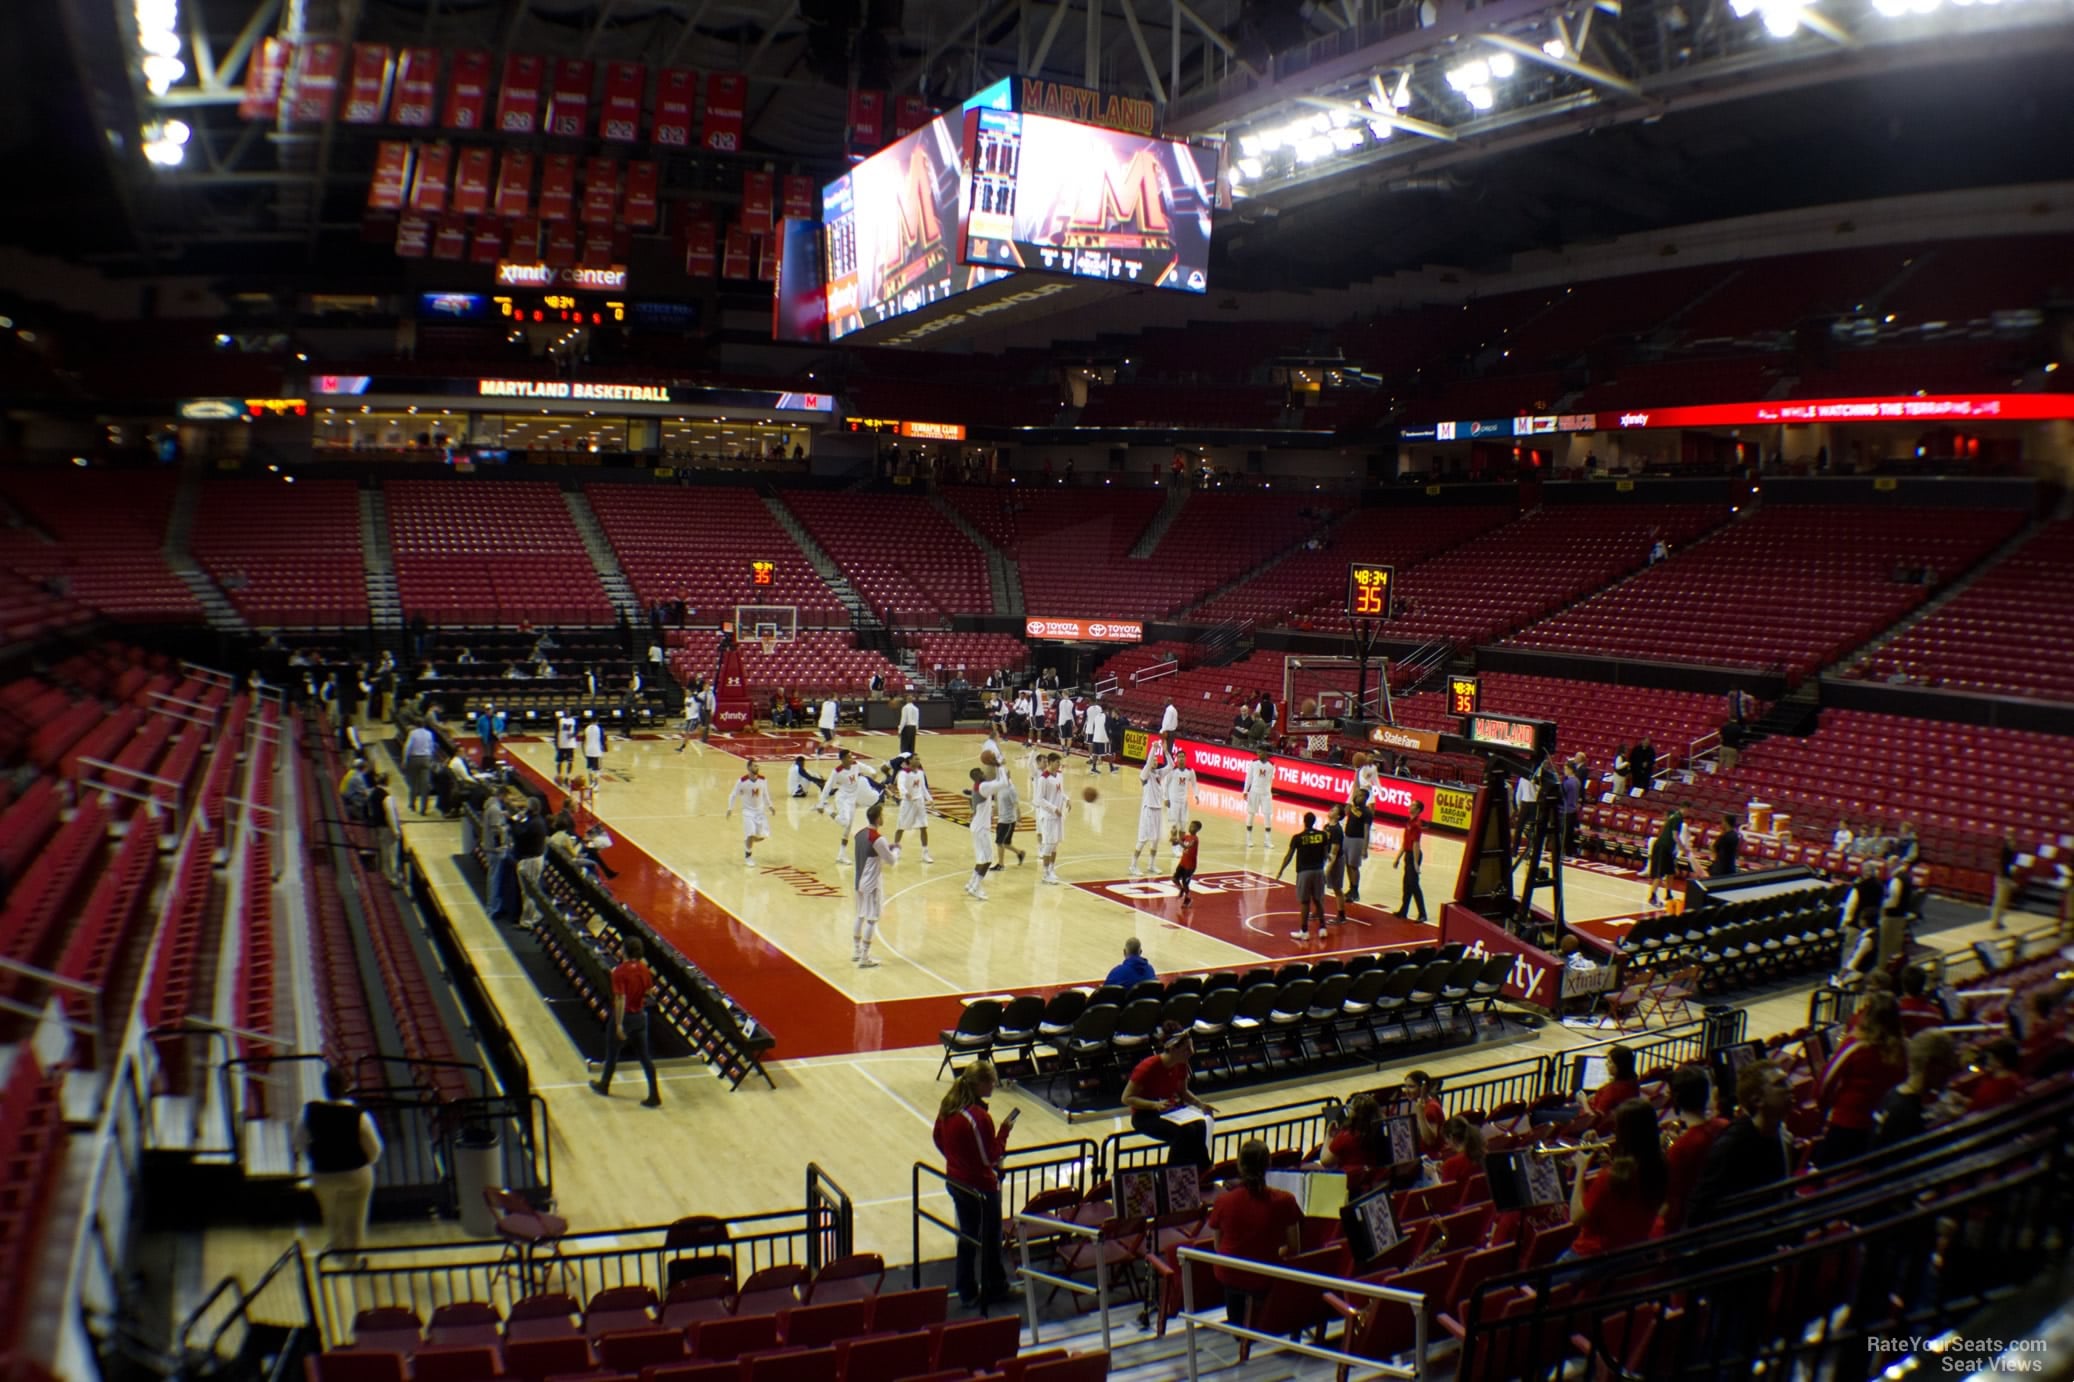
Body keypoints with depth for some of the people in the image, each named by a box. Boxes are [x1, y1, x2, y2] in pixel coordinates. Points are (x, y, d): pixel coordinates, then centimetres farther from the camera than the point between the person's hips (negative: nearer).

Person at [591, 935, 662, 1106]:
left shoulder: (620, 971, -21)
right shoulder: (644, 969, -2)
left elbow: (620, 999, -24)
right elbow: (649, 990, 10)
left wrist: (619, 1025, -22)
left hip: (624, 1016, -5)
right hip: (640, 1015, 5)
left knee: (612, 1052, 18)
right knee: (645, 1056, 7)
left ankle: (604, 1085, 39)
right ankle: (654, 1096, 4)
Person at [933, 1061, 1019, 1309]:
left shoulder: (948, 1105, -5)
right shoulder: (979, 1117, -29)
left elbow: (938, 1139, 9)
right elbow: (991, 1158, -23)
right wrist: (1004, 1130, -15)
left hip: (955, 1181, 8)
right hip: (980, 1186, -8)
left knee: (967, 1235, 21)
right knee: (989, 1239, 14)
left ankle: (967, 1291, 33)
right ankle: (994, 1288, 30)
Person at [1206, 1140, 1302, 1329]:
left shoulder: (1223, 1201, -12)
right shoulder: (1284, 1201, -15)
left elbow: (1219, 1248, 3)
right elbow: (1294, 1250, -3)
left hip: (1228, 1277, 2)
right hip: (1265, 1280, -1)